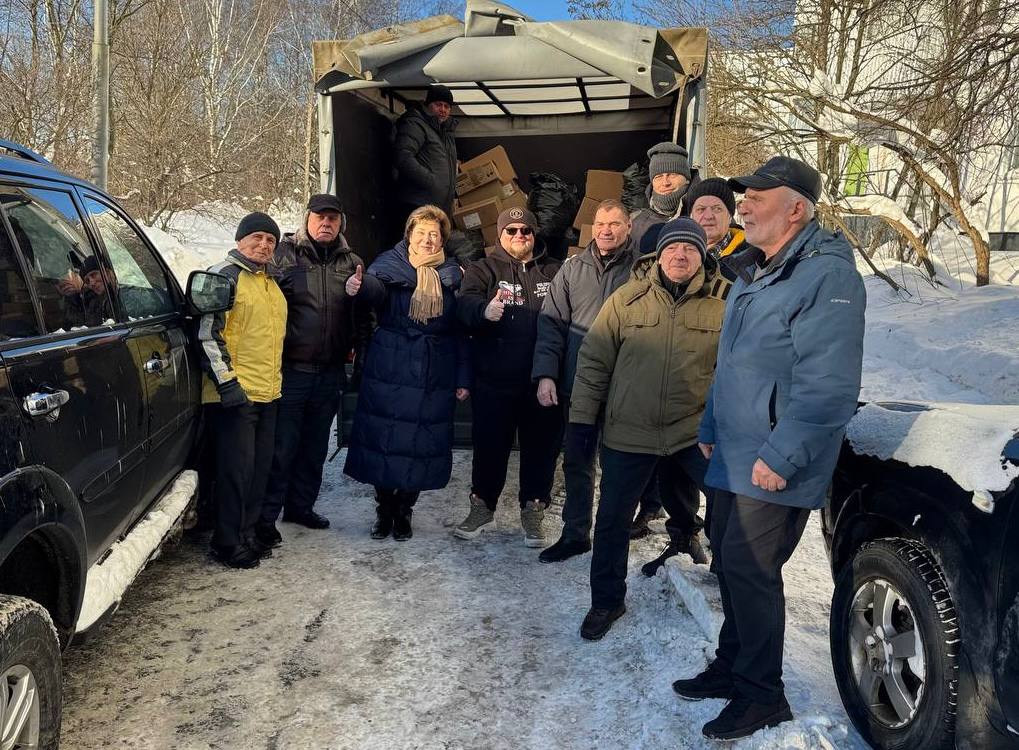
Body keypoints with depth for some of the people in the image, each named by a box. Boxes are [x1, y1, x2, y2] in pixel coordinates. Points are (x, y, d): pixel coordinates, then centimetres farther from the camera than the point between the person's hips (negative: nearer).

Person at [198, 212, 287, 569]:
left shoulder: (270, 281, 18)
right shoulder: (225, 275, -8)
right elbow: (208, 333, -15)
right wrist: (227, 381, -20)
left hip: (267, 392, 9)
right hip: (236, 392, -8)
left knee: (260, 466, 14)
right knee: (236, 468, -4)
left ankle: (247, 533, 27)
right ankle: (227, 543, 9)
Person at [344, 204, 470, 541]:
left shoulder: (453, 274, 7)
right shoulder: (390, 264, 0)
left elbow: (461, 331, 8)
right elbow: (377, 287, -23)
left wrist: (463, 378, 3)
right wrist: (361, 286, -47)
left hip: (434, 376, 2)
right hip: (389, 372, -1)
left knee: (421, 444, 6)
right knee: (384, 439, 3)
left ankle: (403, 511, 25)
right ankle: (384, 509, 23)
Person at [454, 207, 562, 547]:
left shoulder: (555, 272, 10)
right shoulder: (484, 269, 5)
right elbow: (465, 304, -12)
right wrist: (485, 310, -36)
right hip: (494, 381, -1)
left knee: (541, 448, 9)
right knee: (489, 446, 9)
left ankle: (533, 511, 26)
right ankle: (483, 507, 28)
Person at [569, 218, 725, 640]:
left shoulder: (720, 307, -2)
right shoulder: (628, 298, -2)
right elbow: (594, 359, 1)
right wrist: (582, 414, 0)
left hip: (693, 432, 0)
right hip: (628, 434, 0)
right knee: (612, 520, 7)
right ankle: (607, 601, 26)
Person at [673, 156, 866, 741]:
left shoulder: (829, 275, -17)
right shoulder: (756, 275, 14)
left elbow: (829, 385, -24)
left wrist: (781, 456, -23)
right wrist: (710, 428, 21)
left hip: (775, 467, -9)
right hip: (734, 454, 9)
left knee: (748, 568, -3)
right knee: (731, 561, 15)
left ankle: (761, 694, 15)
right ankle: (733, 667, 32)